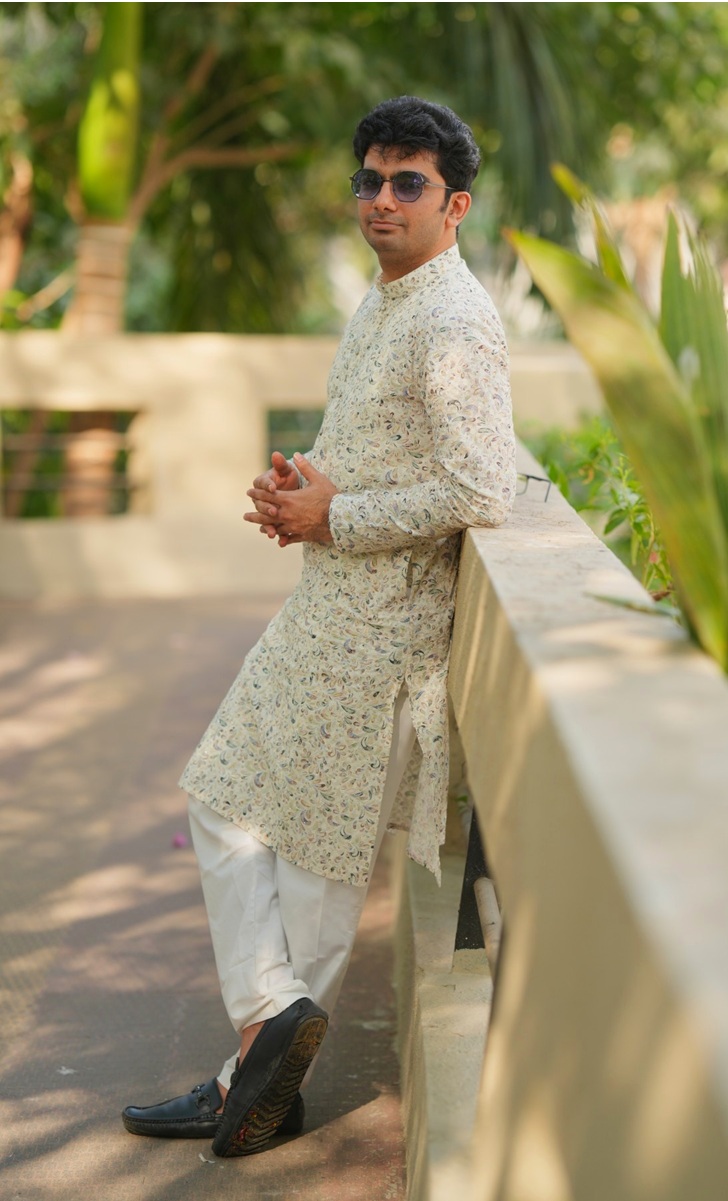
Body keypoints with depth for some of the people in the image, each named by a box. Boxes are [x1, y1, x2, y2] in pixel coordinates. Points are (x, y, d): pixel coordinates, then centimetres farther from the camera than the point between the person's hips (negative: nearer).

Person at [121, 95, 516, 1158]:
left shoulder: (455, 324, -19)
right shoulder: (380, 308, 13)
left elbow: (482, 491, -28)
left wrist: (332, 518, -19)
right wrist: (302, 481, 2)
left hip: (386, 621, -10)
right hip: (327, 606, 10)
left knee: (326, 848, 0)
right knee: (226, 795, 11)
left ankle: (272, 1060, 12)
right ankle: (271, 1018, 13)